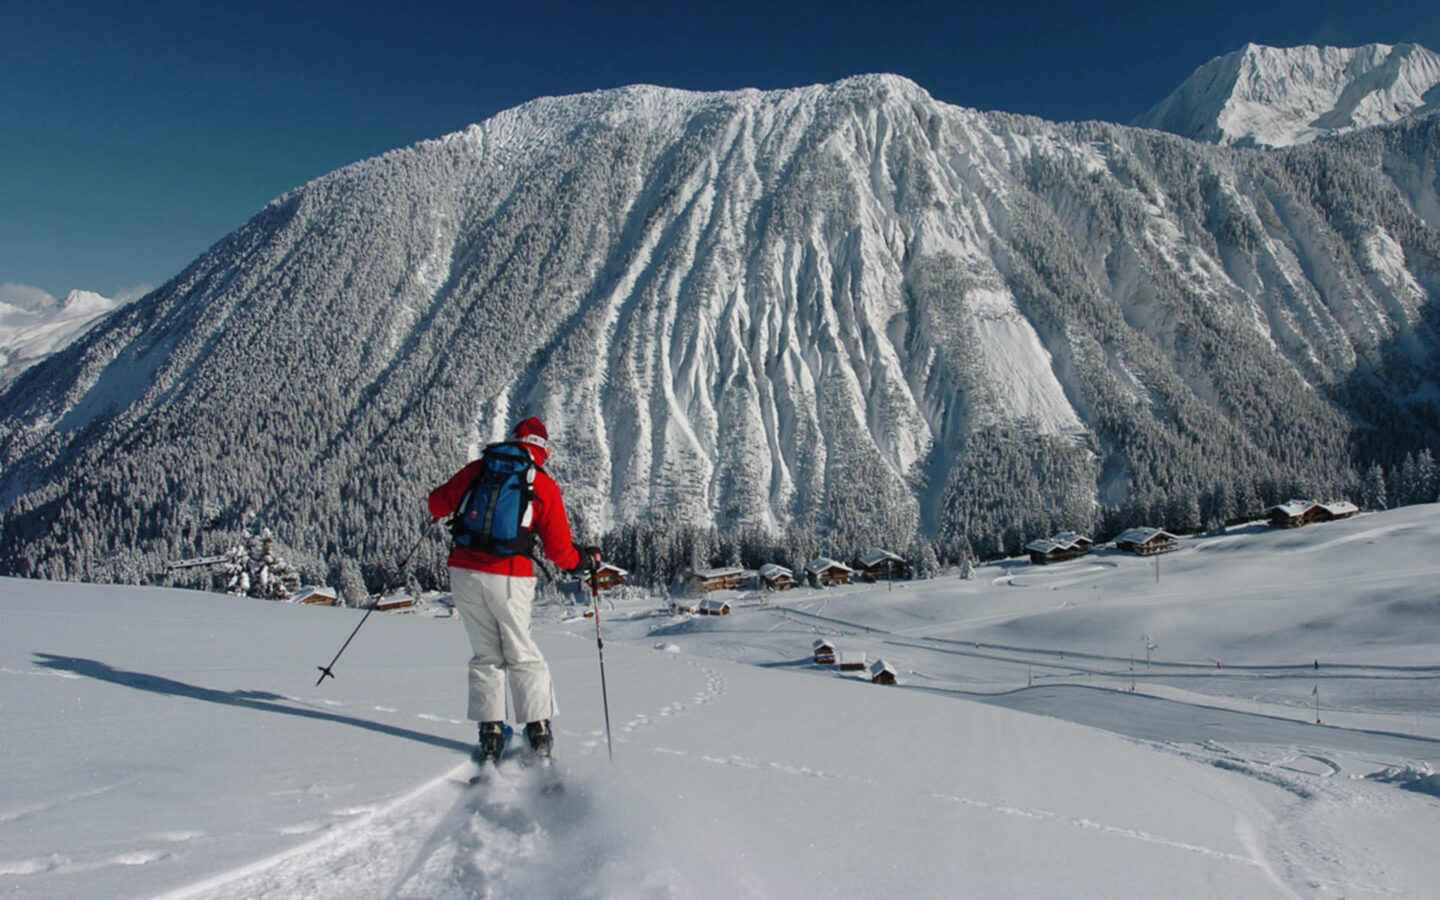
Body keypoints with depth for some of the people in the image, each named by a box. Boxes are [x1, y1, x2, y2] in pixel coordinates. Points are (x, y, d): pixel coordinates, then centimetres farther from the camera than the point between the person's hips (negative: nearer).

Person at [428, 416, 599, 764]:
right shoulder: (545, 485, 3)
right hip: (509, 579, -2)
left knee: (487, 656, 15)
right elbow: (558, 550, 1)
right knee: (523, 656, 14)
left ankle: (490, 735, 10)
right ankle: (538, 731, 10)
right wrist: (584, 558, 21)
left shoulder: (478, 469, 9)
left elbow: (438, 503, 15)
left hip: (464, 573, 2)